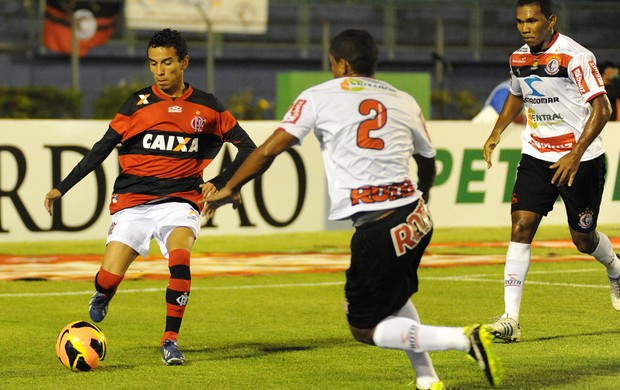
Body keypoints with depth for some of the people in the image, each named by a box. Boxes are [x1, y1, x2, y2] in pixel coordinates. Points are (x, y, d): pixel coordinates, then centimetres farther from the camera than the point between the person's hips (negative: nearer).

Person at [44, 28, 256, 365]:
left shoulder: (206, 107, 4)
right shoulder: (139, 104, 2)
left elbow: (247, 147, 10)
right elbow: (101, 149, 4)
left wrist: (219, 183, -3)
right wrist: (61, 188, -1)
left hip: (179, 201, 0)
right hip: (133, 202, 1)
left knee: (179, 256, -30)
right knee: (109, 278, -9)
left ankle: (170, 341, -20)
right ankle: (101, 297, 31)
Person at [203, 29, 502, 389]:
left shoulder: (319, 97, 5)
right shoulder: (404, 102, 16)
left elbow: (269, 150, 2)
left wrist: (229, 189, 16)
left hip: (377, 230, -6)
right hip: (416, 217, 6)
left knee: (365, 328, 4)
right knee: (395, 297, 30)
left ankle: (464, 339, -13)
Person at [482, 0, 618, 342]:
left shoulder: (574, 56, -17)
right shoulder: (518, 58, 3)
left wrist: (576, 154, -26)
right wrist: (496, 133, 12)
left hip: (581, 159, -5)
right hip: (536, 156, 5)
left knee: (583, 239, 6)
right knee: (521, 227, -11)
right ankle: (510, 318, -14)